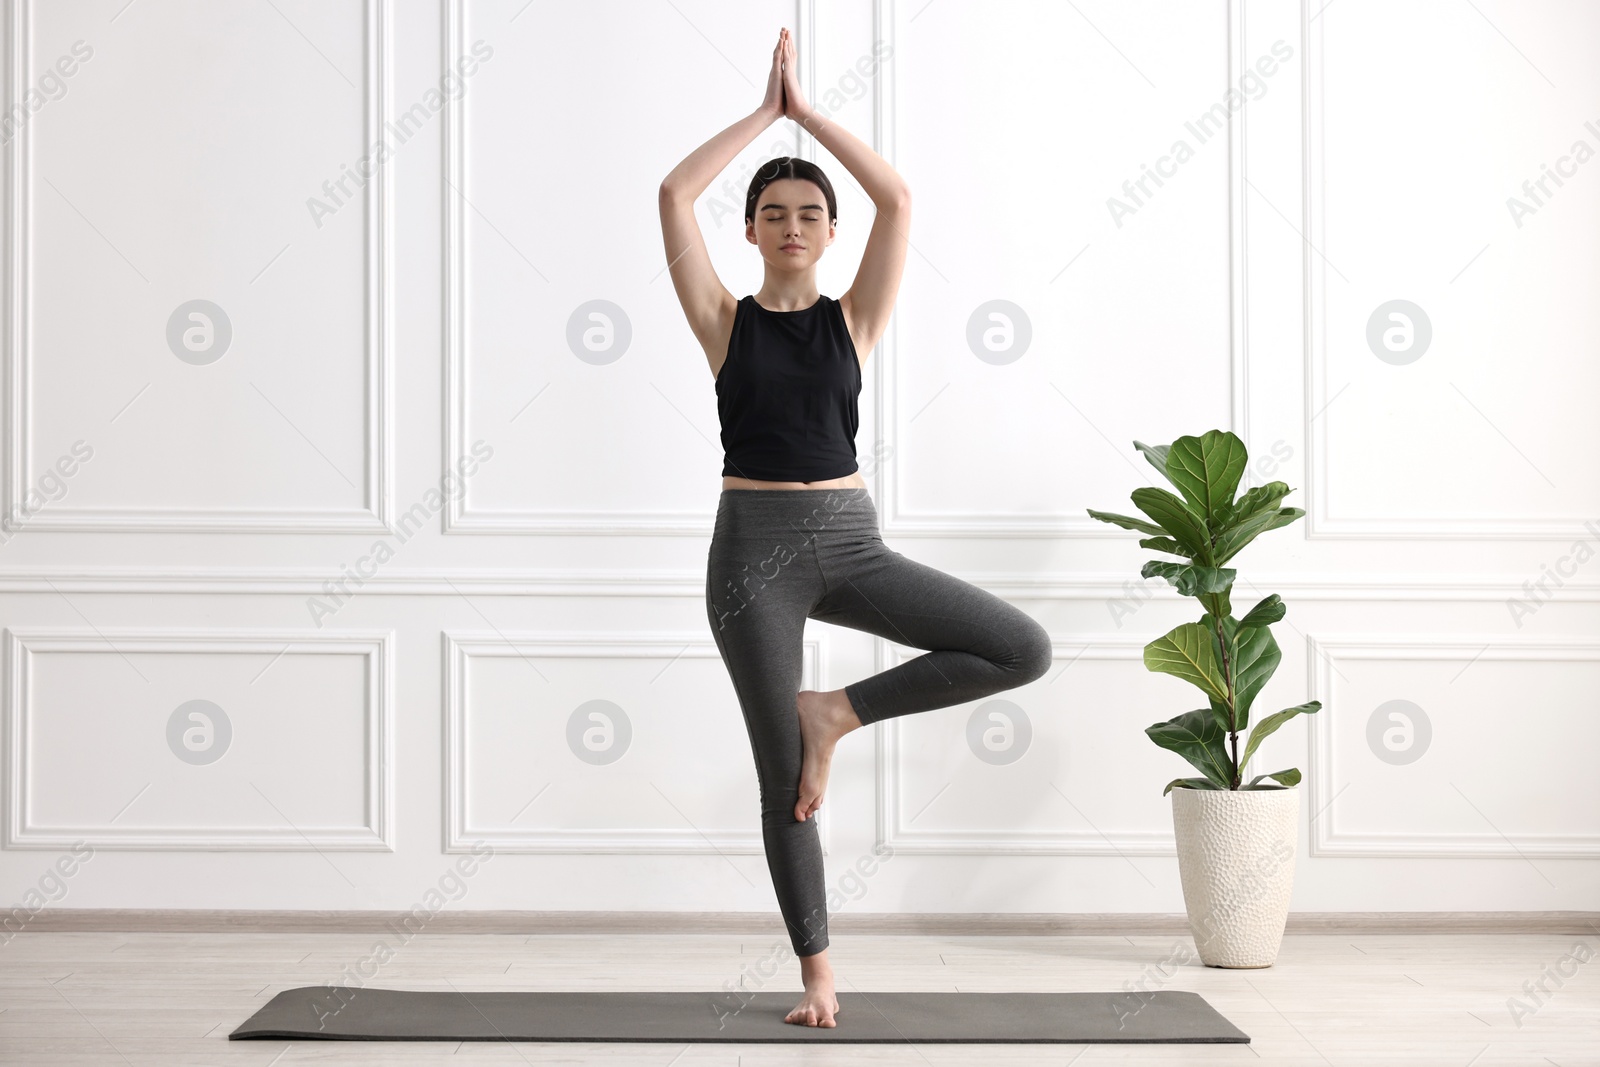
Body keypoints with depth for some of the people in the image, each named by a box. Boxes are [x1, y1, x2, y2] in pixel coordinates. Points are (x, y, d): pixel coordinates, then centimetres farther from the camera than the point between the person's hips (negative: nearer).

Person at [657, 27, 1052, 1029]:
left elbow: (899, 200, -7)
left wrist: (809, 109, -2)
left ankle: (839, 712, 1)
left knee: (1025, 650, -13)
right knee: (783, 773, 3)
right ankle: (818, 973, 17)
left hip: (850, 541, 2)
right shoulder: (726, 320, 3)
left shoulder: (853, 319, 5)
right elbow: (675, 196, -8)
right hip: (754, 544, -2)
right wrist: (766, 110, -2)